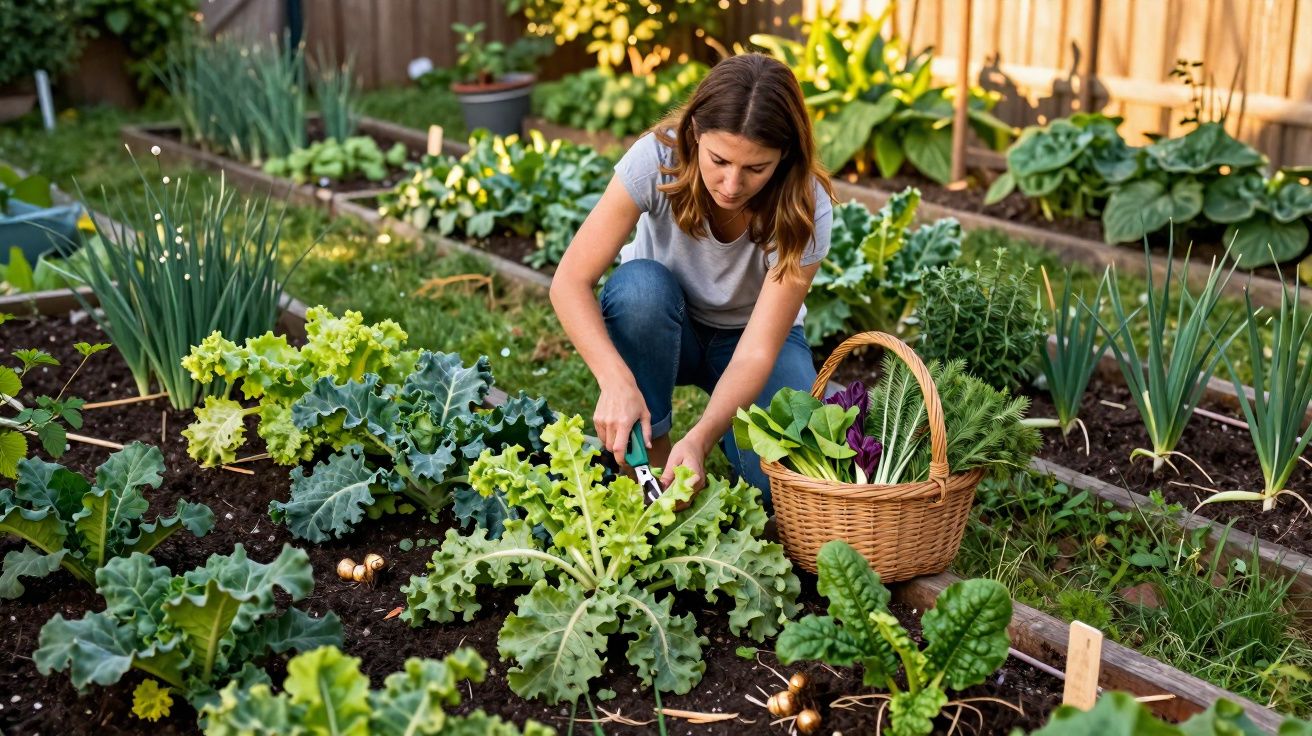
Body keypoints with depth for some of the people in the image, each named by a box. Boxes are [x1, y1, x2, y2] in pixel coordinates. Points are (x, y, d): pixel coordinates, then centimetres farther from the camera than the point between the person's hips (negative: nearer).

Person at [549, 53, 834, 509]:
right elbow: (570, 282, -29)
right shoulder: (657, 158, -29)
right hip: (661, 324, 1)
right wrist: (616, 380, -45)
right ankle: (650, 452, -16)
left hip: (747, 335, -1)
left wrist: (700, 439, -47)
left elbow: (757, 352, -30)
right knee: (640, 284, -36)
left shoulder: (806, 210, -28)